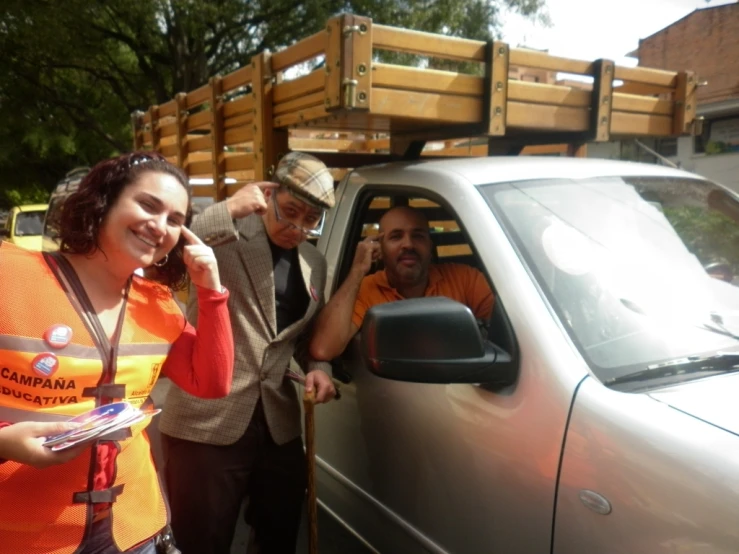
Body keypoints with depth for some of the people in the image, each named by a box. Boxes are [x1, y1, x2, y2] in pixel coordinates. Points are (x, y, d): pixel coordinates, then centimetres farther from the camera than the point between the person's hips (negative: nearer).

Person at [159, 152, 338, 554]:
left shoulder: (314, 263, 11)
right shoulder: (225, 236, -8)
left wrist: (316, 367, 0)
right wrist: (227, 210, -27)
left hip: (279, 426, 6)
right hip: (207, 422, -5)